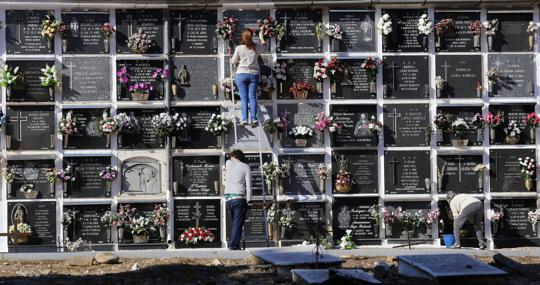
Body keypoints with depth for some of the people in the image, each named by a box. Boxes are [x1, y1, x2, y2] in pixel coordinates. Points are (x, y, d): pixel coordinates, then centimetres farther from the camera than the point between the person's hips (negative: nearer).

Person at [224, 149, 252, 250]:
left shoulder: (228, 163, 12)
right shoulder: (246, 167, 5)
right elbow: (248, 185, -2)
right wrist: (248, 200, 1)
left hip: (228, 198, 4)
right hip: (239, 198, -4)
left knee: (235, 222, 14)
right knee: (238, 223, -5)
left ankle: (233, 244, 9)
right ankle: (234, 245, -14)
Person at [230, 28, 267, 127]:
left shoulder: (239, 48, -6)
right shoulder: (256, 47, 1)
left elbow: (233, 61, 2)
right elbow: (264, 45, 24)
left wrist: (232, 58, 25)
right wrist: (261, 37, 41)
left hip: (242, 74, -2)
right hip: (254, 74, 2)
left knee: (244, 97, 0)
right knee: (252, 96, 1)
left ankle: (244, 119, -6)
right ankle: (254, 118, -9)